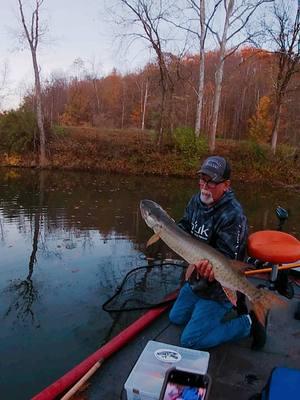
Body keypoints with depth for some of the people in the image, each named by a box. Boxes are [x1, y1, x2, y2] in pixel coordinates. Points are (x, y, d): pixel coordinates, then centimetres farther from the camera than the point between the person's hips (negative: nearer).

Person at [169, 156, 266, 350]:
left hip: (218, 289, -8)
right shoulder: (196, 200, -4)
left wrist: (213, 267, -52)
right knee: (176, 318, 25)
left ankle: (248, 323, 9)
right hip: (196, 282, 9)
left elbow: (227, 260, -30)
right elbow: (184, 228, 8)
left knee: (190, 341, -4)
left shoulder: (233, 215, -29)